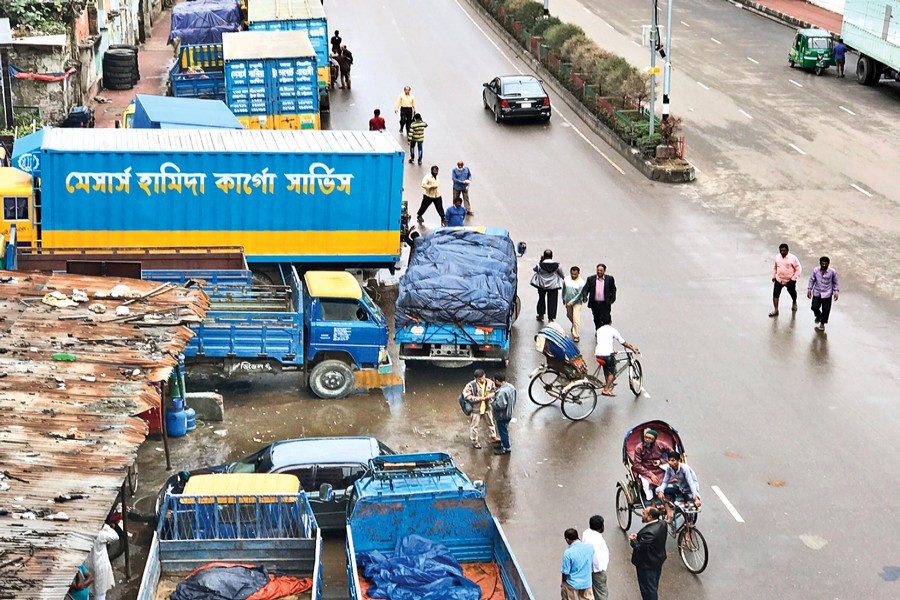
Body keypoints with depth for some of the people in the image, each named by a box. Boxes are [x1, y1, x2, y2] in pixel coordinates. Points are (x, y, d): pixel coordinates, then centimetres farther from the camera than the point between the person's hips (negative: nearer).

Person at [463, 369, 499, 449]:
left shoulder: (489, 382, -9)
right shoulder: (471, 385, -23)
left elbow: (494, 391, 5)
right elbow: (466, 396, -22)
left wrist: (490, 395, -18)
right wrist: (478, 398, -26)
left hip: (487, 407, 4)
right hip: (476, 408, -4)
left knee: (491, 422, 21)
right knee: (474, 425, 8)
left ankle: (493, 437, 43)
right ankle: (474, 442, 25)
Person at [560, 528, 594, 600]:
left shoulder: (568, 553, -24)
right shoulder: (590, 547, -11)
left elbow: (565, 572, -16)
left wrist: (563, 583, 0)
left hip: (572, 584, -4)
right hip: (586, 582, 4)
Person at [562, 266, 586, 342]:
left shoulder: (581, 282, -17)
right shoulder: (566, 279, -6)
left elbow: (579, 294, -18)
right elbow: (564, 290, 9)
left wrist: (572, 302, -22)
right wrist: (564, 299, 15)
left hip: (577, 302, -5)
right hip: (568, 302, 5)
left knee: (576, 318, -11)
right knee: (569, 315, 23)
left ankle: (576, 335, -6)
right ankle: (574, 326, 53)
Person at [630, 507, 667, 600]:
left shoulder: (649, 532, -36)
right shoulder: (662, 523, -8)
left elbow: (639, 548, -30)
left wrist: (633, 540, -12)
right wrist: (638, 536, -3)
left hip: (647, 565, -9)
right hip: (658, 560, 9)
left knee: (648, 589, 10)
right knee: (654, 587, 27)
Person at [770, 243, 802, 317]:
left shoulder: (793, 258, -18)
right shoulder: (777, 257, -3)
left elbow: (798, 269, -12)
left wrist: (793, 278, -18)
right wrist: (773, 276, 8)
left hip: (789, 280, -3)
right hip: (779, 279, 3)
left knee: (792, 293, 21)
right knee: (775, 294, -7)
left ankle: (794, 303, 53)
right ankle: (776, 310, 1)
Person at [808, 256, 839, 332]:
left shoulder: (832, 272, -14)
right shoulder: (815, 271, -11)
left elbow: (835, 282, -1)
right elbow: (812, 280, 2)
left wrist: (836, 292, -5)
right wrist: (809, 290, 1)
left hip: (827, 294, -1)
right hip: (817, 293, 1)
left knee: (826, 309, 3)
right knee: (814, 307, -1)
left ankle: (822, 323, 28)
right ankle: (818, 316, 36)